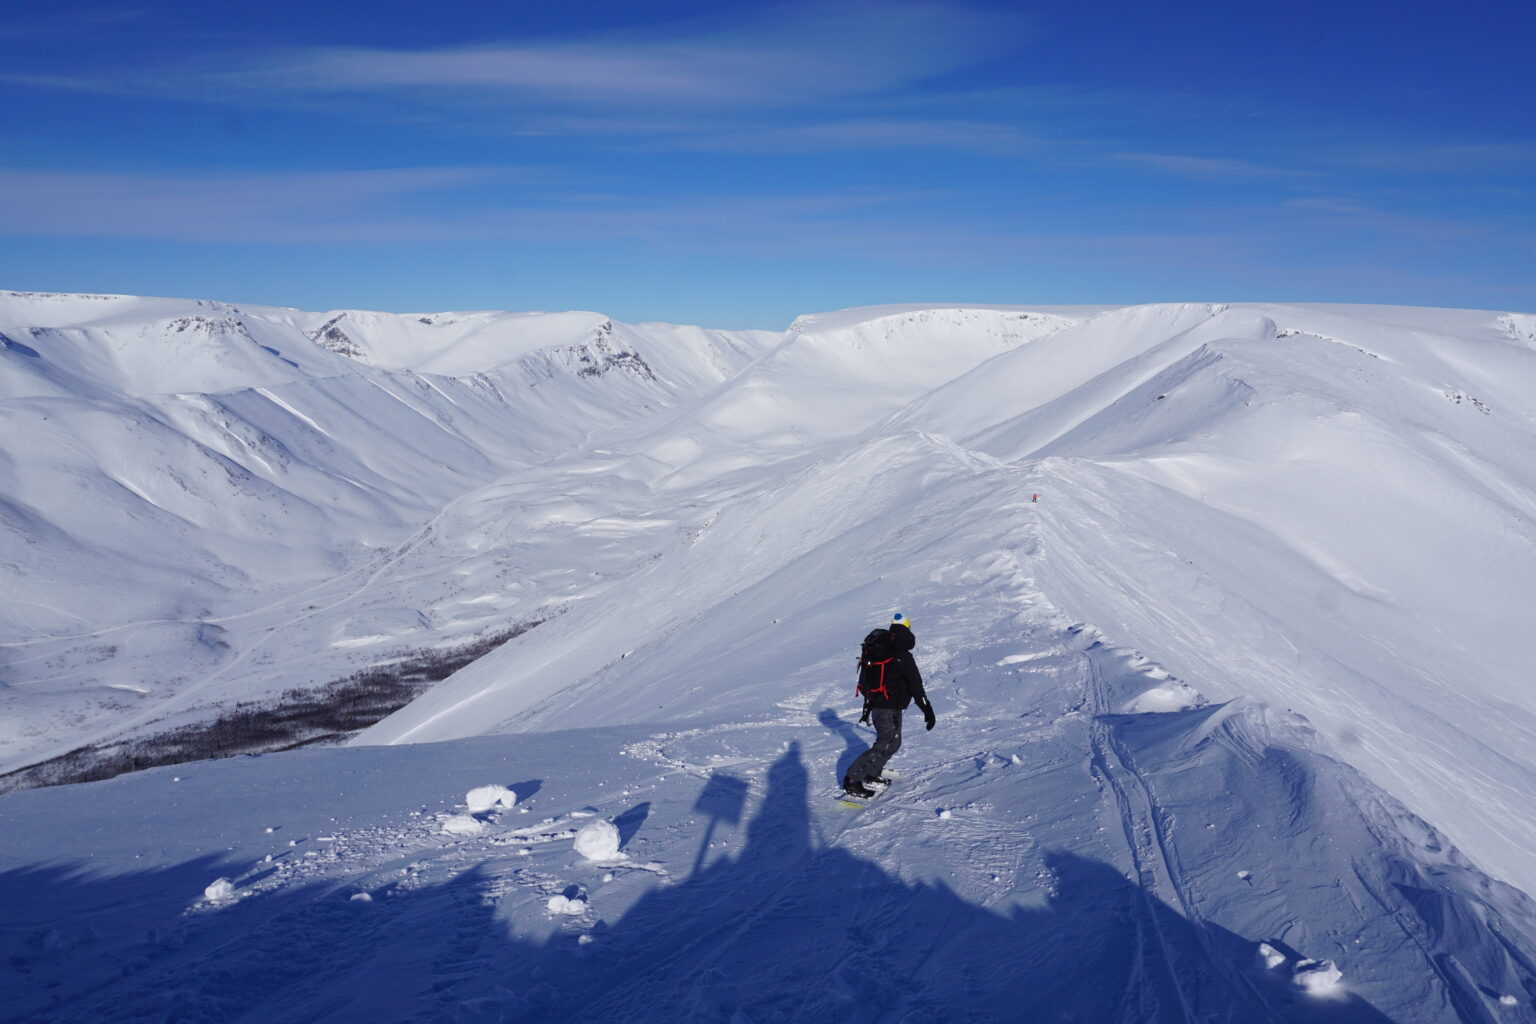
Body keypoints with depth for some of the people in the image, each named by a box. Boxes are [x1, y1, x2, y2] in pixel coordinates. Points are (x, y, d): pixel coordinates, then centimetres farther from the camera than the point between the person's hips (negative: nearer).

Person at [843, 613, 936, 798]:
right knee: (885, 746, -5)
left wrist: (867, 708, 28)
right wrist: (928, 711, -11)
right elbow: (915, 685, -17)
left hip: (876, 705, 9)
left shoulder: (877, 652, 10)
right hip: (889, 708, -9)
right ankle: (852, 781, -7)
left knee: (893, 742, 22)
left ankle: (872, 775, 27)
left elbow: (867, 681, 18)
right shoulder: (902, 656, -16)